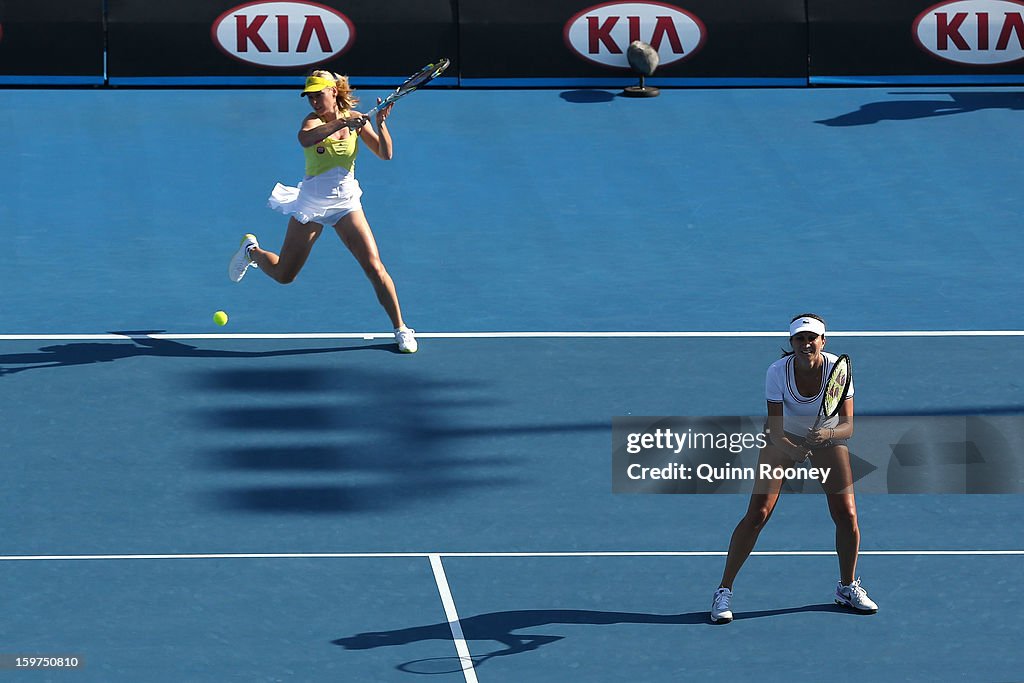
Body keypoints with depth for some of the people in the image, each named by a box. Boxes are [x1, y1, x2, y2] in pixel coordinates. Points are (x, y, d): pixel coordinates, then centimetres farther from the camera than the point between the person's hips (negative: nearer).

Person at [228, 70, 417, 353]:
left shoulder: (355, 119, -3)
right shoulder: (313, 120, -15)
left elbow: (385, 153, -5)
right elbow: (306, 138, -40)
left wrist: (381, 123, -21)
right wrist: (340, 123, -51)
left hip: (345, 203, 2)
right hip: (311, 203, -2)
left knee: (374, 267, -11)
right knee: (283, 275, 9)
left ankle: (401, 329, 0)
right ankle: (251, 250, 43)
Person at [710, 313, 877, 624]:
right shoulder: (778, 372, -29)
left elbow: (848, 426, -27)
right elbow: (775, 430, -29)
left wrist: (828, 434, -49)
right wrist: (791, 449, -49)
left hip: (828, 437, 1)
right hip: (785, 438, -1)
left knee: (847, 515, -5)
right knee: (757, 514, -11)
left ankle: (847, 587, 20)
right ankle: (724, 592, -2)